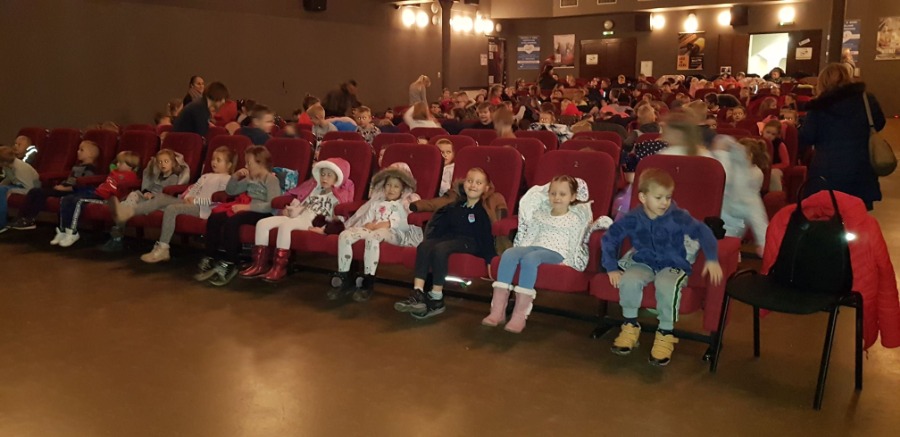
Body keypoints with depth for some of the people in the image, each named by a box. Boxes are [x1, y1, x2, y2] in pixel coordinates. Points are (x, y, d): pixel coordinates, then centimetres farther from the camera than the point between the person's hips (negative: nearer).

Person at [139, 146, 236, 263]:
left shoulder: (227, 179, 1)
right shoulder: (206, 176, 29)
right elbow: (194, 188, 24)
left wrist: (196, 200, -15)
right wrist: (188, 197, 1)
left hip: (203, 207, -9)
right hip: (192, 202, 9)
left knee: (171, 209, -25)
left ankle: (163, 249, -24)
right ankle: (160, 245, -10)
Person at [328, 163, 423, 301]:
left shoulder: (408, 203, 13)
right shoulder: (376, 202, 27)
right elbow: (367, 219, 17)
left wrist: (389, 224, -14)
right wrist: (369, 224, -7)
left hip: (393, 233, -5)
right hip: (371, 229, 5)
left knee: (372, 237, -40)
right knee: (344, 235, -23)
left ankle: (367, 283, -35)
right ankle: (343, 279, -21)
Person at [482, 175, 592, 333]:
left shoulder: (575, 218, 9)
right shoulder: (541, 214, 20)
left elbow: (574, 243, 9)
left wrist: (568, 261, -1)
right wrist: (522, 250, 8)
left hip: (556, 253, -4)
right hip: (534, 247, 5)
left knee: (529, 258, -37)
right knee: (509, 253, -28)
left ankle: (520, 315, -39)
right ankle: (498, 310, -33)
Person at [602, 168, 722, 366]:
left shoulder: (678, 217, -12)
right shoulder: (632, 219, -8)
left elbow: (703, 232, -10)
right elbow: (609, 238, -3)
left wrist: (712, 259, -21)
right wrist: (611, 268, -9)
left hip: (673, 265, -2)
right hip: (643, 263, 2)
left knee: (667, 285, -36)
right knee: (629, 280, -31)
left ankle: (665, 335, -14)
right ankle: (630, 326, -7)